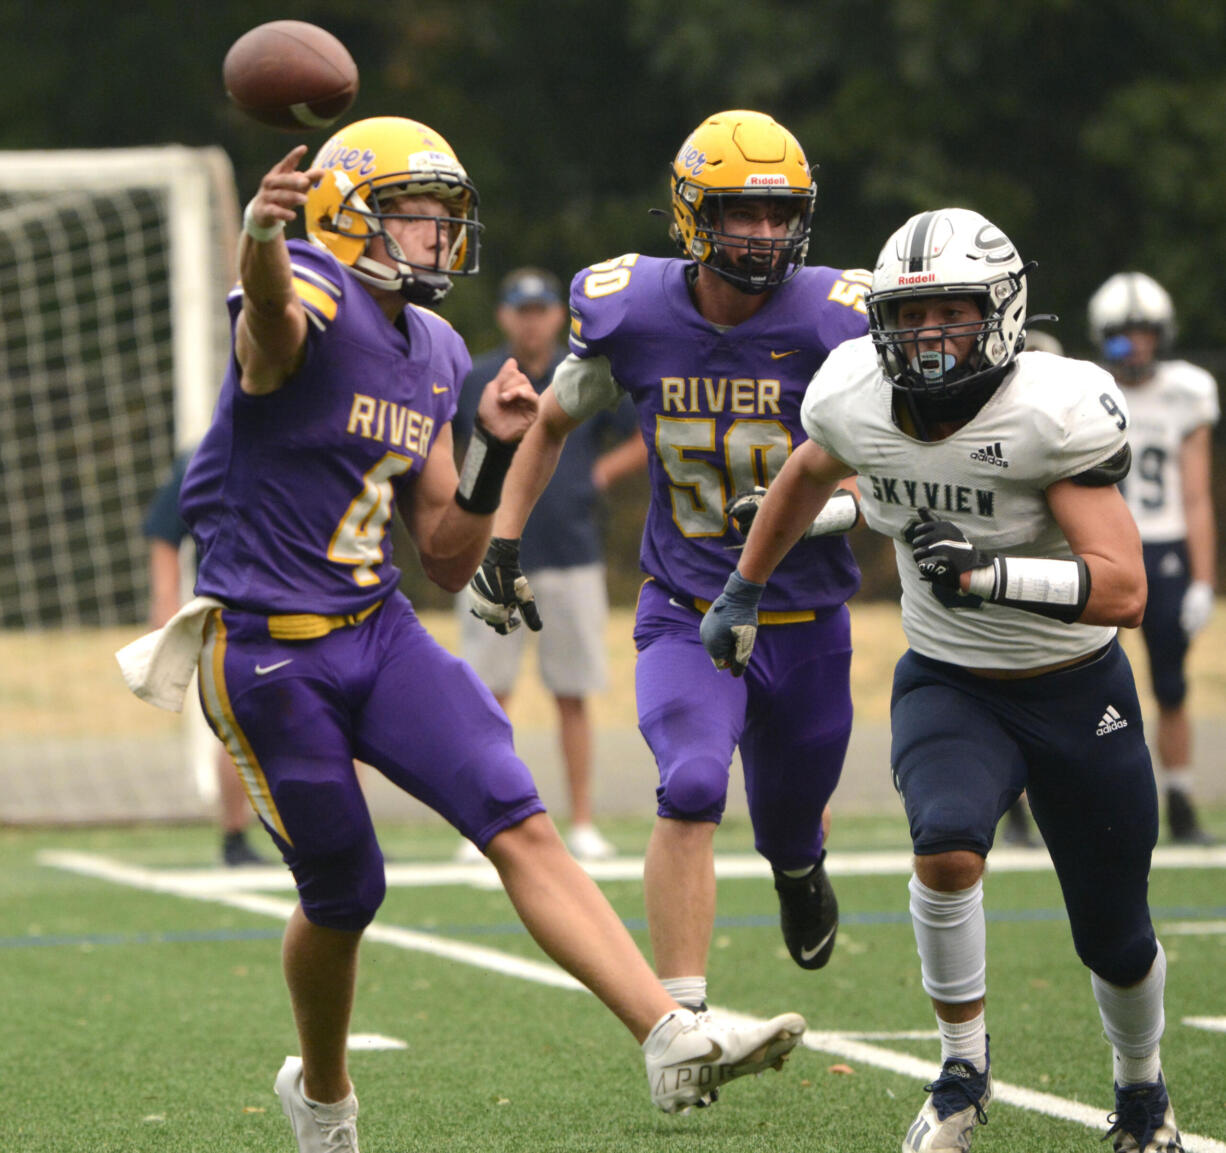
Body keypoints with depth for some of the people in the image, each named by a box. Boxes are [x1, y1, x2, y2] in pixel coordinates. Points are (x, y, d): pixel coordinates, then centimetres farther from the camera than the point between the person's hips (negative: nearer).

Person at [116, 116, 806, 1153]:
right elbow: (270, 303, -44)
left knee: (522, 825, -10)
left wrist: (494, 451, -3)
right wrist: (261, 235, -68)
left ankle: (677, 1040, -19)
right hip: (270, 651, -6)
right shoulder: (310, 309, -14)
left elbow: (449, 563, 14)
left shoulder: (435, 357, 11)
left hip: (380, 631, 6)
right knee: (343, 893, 5)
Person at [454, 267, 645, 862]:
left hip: (572, 555, 1)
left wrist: (601, 474, 1)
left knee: (573, 696, 3)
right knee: (487, 694, -4)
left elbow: (649, 438, 13)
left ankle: (582, 824, 8)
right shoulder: (471, 382, 3)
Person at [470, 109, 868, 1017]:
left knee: (789, 832, 16)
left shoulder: (834, 323, -13)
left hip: (803, 624, 1)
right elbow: (553, 423, 12)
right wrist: (502, 544, 8)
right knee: (691, 791, -24)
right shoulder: (632, 314, -8)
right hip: (686, 612, -1)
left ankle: (800, 868, 55)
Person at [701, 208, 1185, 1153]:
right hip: (947, 685, 2)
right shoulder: (856, 399, -12)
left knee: (1115, 939, 9)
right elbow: (808, 476, 14)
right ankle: (964, 1068, -7)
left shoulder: (1054, 413, -26)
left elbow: (1123, 590, -31)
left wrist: (986, 573, -42)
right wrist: (743, 593, 22)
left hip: (1076, 693, -2)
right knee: (947, 850, -30)